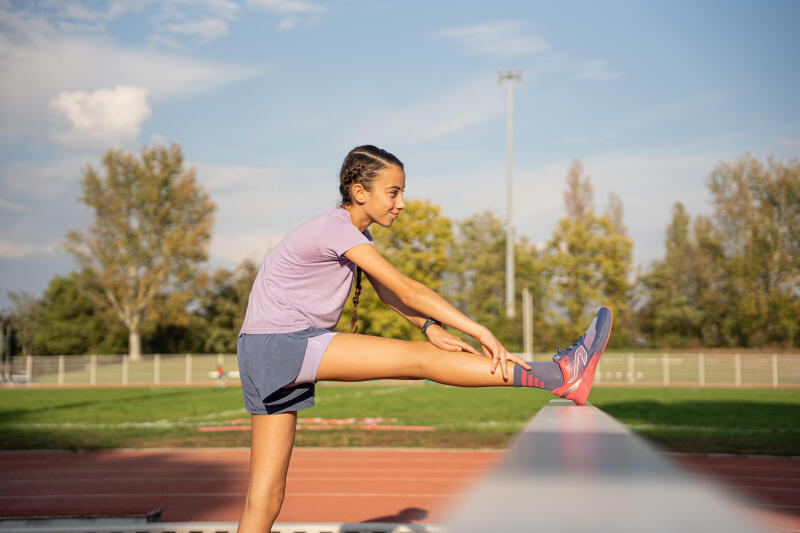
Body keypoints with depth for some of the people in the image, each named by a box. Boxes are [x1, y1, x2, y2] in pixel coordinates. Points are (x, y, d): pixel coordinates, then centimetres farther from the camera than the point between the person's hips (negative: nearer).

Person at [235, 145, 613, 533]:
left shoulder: (356, 233, 16)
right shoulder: (335, 228, -14)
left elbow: (388, 293, 8)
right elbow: (406, 289, -20)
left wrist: (432, 329, -11)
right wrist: (480, 332, -22)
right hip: (279, 343, -10)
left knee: (267, 494, 6)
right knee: (420, 358, -19)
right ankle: (561, 375, -24)